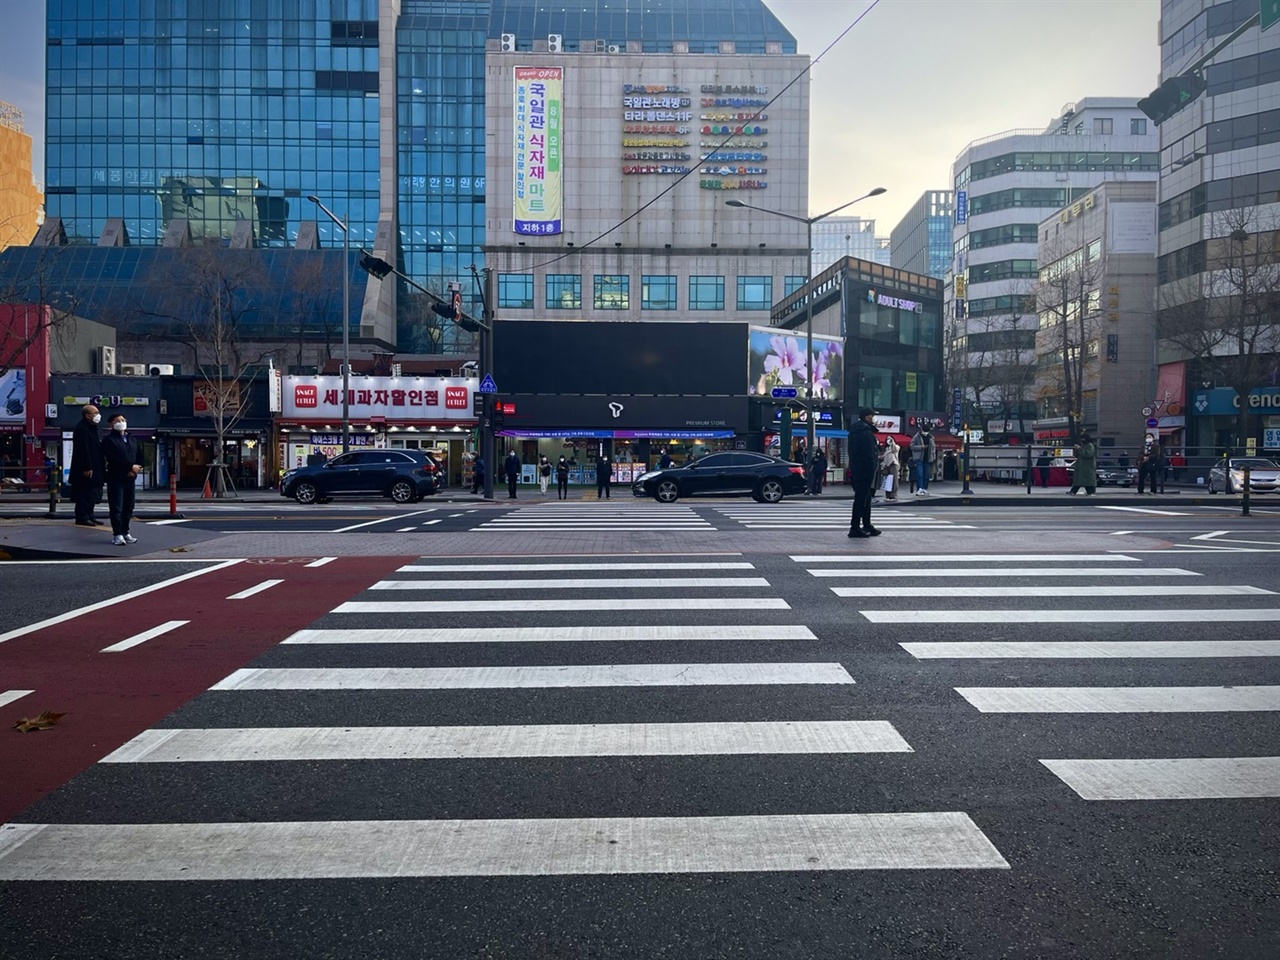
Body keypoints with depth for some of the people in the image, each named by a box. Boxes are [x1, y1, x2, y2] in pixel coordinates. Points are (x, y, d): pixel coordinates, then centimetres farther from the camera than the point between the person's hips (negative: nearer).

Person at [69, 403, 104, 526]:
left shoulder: (93, 428, 17)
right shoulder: (81, 429, -16)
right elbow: (83, 450, -22)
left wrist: (99, 467, 19)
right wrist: (87, 468, -24)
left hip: (94, 468, 10)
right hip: (85, 470, -10)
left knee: (92, 493, 14)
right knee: (85, 494, -6)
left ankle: (89, 515, 21)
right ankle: (82, 517, -1)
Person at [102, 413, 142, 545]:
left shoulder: (132, 440, 19)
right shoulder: (109, 440, -3)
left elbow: (139, 457, 16)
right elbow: (113, 459, -15)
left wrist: (136, 468, -4)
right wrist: (131, 466, -16)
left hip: (131, 478, 6)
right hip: (116, 478, -6)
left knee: (128, 508, 9)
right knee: (116, 508, -5)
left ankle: (125, 532, 18)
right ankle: (117, 534, -3)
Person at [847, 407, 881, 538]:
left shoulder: (854, 431, 16)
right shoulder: (866, 432, -16)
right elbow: (869, 454, -20)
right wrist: (873, 469, -18)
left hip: (856, 469, 10)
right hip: (865, 470, -10)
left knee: (865, 498, 17)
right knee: (861, 499, -7)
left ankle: (867, 525, 25)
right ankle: (855, 528, -6)